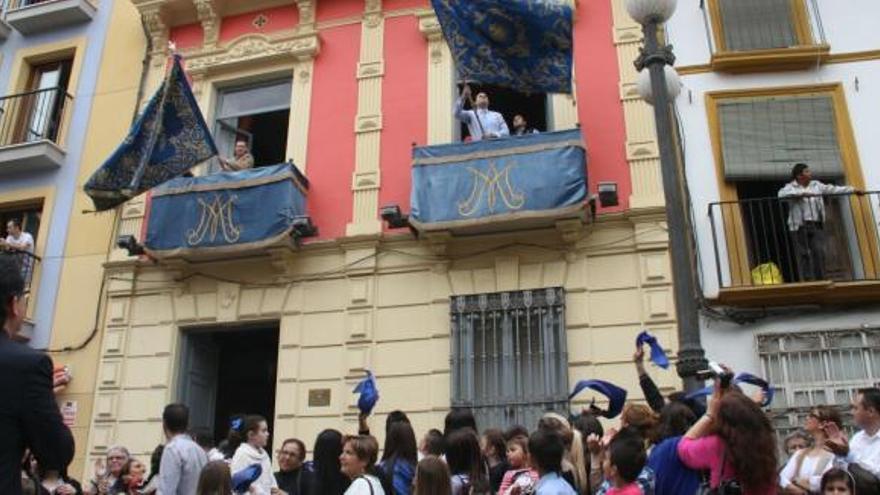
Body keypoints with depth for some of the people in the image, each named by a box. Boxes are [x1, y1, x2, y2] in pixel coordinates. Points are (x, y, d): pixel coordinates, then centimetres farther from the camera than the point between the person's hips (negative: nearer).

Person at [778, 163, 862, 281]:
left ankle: (820, 280, -2)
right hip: (799, 227, -4)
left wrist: (852, 189, 23)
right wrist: (802, 193, -23)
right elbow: (782, 194, -19)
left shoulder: (816, 185, 17)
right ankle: (805, 281, -7)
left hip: (816, 225, 4)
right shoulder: (791, 187, 1)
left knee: (819, 251, -7)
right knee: (803, 255, -7)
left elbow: (833, 189, 23)